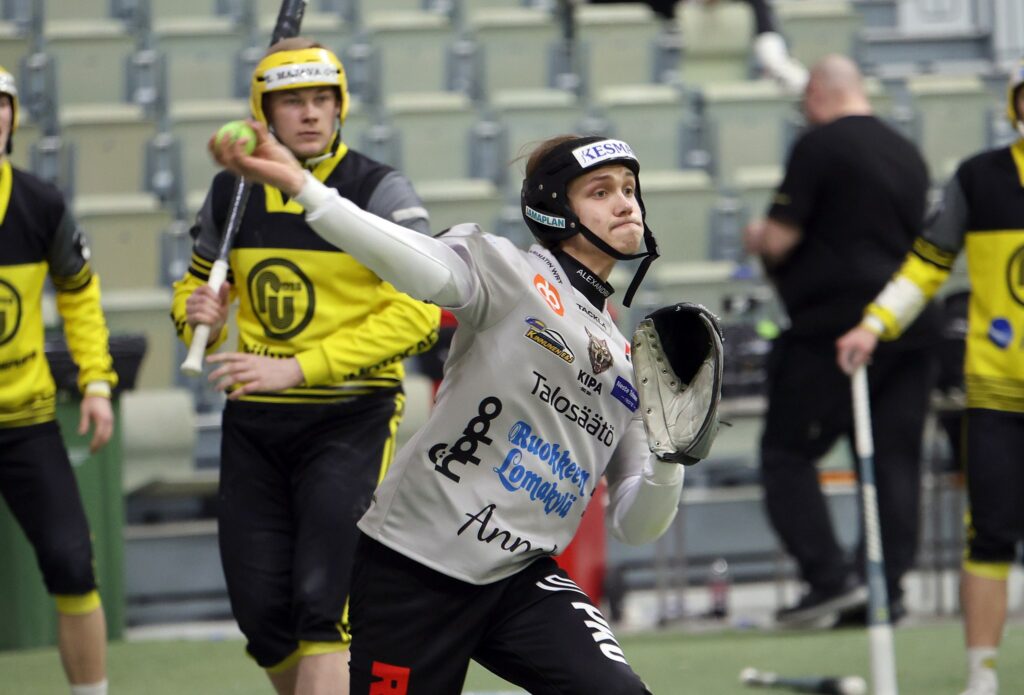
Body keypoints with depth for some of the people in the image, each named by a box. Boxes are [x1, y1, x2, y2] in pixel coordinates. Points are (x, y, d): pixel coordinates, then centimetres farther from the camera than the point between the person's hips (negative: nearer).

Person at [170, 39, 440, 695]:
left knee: (322, 602, -15)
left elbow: (416, 314, -16)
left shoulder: (381, 191, -7)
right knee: (261, 612, 4)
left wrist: (297, 369, -22)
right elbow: (196, 285, 21)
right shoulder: (230, 192, 7)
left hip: (352, 420, -5)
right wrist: (199, 315, -6)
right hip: (254, 422, 5)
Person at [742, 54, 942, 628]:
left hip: (838, 321, -7)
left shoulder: (821, 146, -7)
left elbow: (781, 241, -11)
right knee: (896, 461, 7)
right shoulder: (908, 154, 16)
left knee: (787, 455, 0)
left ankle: (831, 577, -11)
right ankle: (888, 586, 2)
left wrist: (760, 238, 13)